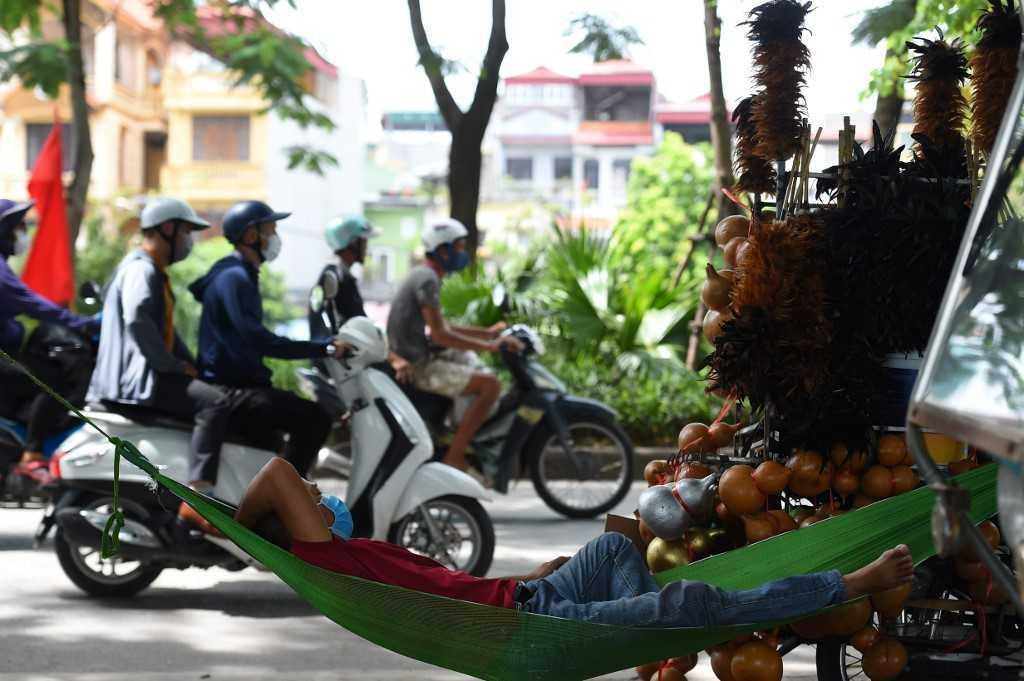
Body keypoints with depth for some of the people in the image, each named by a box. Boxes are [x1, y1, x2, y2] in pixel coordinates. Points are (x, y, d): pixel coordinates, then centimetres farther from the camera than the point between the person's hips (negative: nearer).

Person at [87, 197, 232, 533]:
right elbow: (136, 320, -27)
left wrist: (191, 365, 16)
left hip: (151, 373, 11)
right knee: (215, 402, -27)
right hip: (136, 379, -11)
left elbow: (165, 329, 30)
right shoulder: (140, 269, -10)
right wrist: (173, 365, -22)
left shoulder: (155, 272, 25)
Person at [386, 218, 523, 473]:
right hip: (417, 365, -11)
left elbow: (440, 327, 23)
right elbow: (440, 335, -23)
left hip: (415, 359, 11)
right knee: (490, 385, -18)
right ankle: (454, 457, -18)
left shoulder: (423, 275, 17)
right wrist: (490, 346, -21)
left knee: (481, 374, 24)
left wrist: (487, 333, 16)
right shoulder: (427, 279, -16)